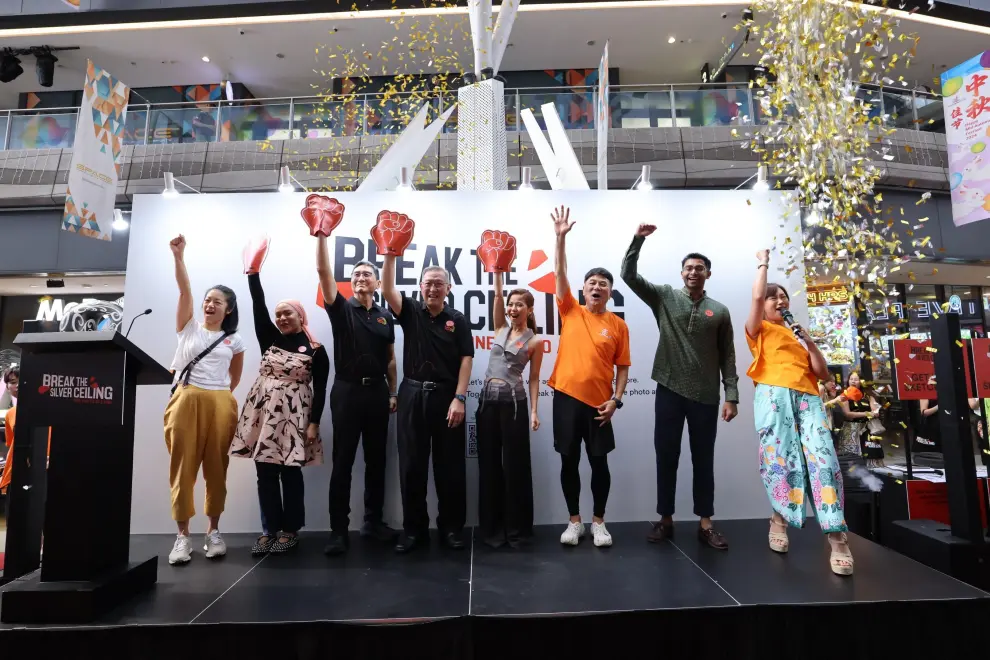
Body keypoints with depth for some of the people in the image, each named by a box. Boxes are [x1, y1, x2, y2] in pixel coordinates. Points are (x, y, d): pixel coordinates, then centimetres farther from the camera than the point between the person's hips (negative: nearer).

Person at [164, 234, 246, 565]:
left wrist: (218, 392, 12)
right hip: (186, 401, 0)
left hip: (220, 404, 1)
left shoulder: (234, 340, 10)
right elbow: (185, 291, -4)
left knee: (216, 467, 3)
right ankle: (182, 535, 8)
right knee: (183, 466, 0)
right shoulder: (189, 327, 9)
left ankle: (213, 530, 14)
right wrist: (179, 256, -14)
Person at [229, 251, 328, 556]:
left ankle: (290, 530, 14)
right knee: (265, 472, 6)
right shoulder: (269, 339, 9)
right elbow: (258, 307, 0)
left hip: (294, 416, -4)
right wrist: (253, 272, -7)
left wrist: (314, 423, -9)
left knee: (291, 473, 2)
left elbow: (320, 390, -3)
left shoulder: (316, 350, -2)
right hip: (263, 413, 4)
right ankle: (269, 530, 16)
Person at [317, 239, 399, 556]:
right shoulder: (341, 309, 1)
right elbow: (323, 271, -11)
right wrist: (321, 234, -19)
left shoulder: (386, 318, 9)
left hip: (377, 392, 3)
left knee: (376, 461, 10)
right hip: (347, 391, -3)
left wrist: (392, 393, 8)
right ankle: (338, 529, 10)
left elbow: (390, 359, 12)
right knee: (343, 462, 1)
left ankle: (373, 520, 24)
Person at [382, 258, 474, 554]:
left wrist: (459, 398, -12)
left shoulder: (457, 320, 2)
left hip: (446, 395, -1)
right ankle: (413, 528, 20)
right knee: (411, 465, 7)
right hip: (412, 394, 1)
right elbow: (387, 290, -10)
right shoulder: (410, 311, 6)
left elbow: (466, 359, -3)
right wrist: (390, 255, -20)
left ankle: (452, 526, 20)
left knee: (449, 465, 6)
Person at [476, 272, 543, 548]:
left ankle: (517, 528, 16)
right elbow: (497, 295, 3)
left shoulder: (534, 341, -1)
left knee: (514, 465, 2)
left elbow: (534, 378, -1)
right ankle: (492, 527, 20)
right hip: (488, 398, 4)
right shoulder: (501, 328, 10)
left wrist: (534, 411, -7)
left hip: (513, 401, -4)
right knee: (489, 464, 8)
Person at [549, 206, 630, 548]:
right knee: (569, 461, 8)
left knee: (599, 462, 7)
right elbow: (560, 273, -4)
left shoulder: (618, 325, 3)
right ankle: (574, 521, 23)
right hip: (566, 397, 1)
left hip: (599, 402, 0)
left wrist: (616, 399, -6)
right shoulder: (571, 312, 4)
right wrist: (561, 238, -12)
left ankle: (598, 522, 24)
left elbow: (622, 367, 4)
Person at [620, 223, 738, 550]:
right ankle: (665, 519, 19)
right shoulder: (664, 297, 5)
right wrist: (638, 239, -12)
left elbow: (727, 357, 6)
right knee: (666, 457, 6)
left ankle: (705, 524, 20)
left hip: (705, 396, 1)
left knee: (703, 460, 9)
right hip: (669, 392, -1)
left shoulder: (719, 312, 8)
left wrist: (731, 396, -1)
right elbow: (628, 275, -3)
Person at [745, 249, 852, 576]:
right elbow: (756, 296, -1)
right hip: (774, 395, -4)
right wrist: (763, 263, 13)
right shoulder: (760, 330, 16)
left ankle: (838, 539, -15)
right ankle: (779, 519, 8)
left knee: (823, 459, -13)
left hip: (807, 398, 4)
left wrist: (809, 341, 11)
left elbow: (823, 373, 22)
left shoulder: (798, 335, 29)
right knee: (780, 458, -13)